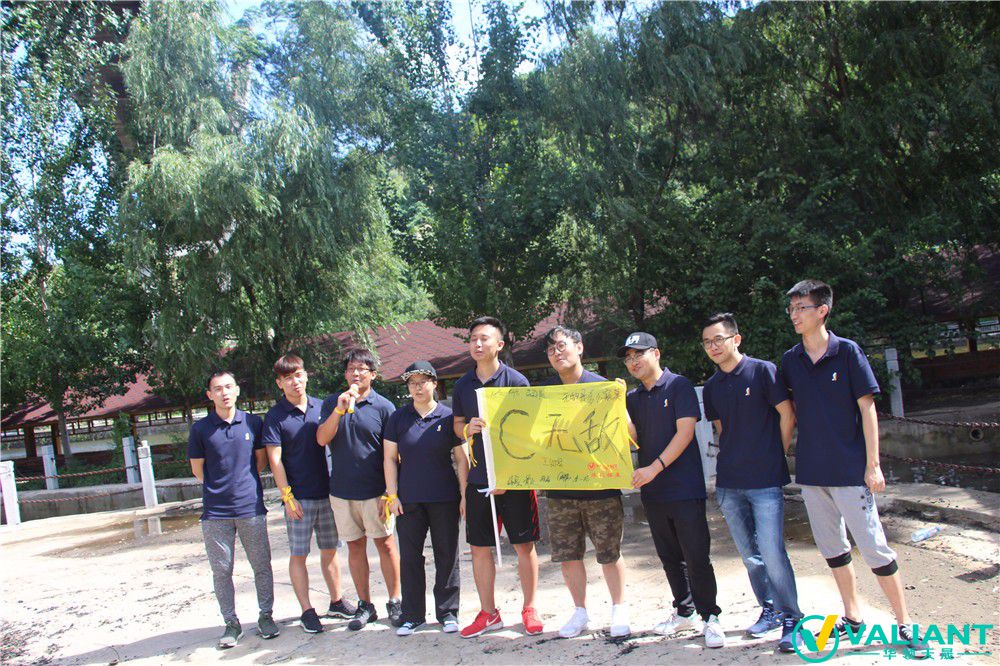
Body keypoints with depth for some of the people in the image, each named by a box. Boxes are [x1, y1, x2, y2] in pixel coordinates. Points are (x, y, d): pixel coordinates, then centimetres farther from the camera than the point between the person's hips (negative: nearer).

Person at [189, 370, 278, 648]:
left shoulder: (253, 422, 2)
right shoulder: (200, 429, -1)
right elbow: (197, 468, 8)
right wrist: (218, 490, 11)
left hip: (251, 508, 1)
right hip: (215, 511, 0)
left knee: (261, 566, 7)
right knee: (221, 571, 6)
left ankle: (266, 616, 22)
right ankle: (231, 623, 20)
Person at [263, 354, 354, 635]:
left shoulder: (321, 407, 6)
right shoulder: (275, 417, -6)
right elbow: (275, 459, -8)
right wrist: (287, 496, -14)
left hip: (327, 493, 4)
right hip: (298, 497, -4)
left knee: (330, 550, 13)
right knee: (298, 554, 3)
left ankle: (336, 602, 25)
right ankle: (307, 611, 12)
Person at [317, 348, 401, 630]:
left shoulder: (383, 406, -4)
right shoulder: (331, 403, 6)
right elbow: (322, 440, -6)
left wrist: (391, 493, -9)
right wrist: (340, 410, -19)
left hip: (375, 490, -3)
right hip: (342, 490, 3)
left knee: (385, 543, 3)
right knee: (355, 545, 11)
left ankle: (394, 602, 16)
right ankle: (364, 605, 21)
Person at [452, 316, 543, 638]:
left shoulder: (516, 381, -7)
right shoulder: (463, 385, 6)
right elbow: (457, 424, 15)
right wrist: (468, 429, -10)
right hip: (478, 479, 4)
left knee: (524, 546, 6)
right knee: (479, 548, 8)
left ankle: (529, 609, 22)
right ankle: (488, 613, 23)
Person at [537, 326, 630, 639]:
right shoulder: (542, 390, 7)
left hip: (600, 486, -3)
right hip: (559, 487, 3)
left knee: (609, 553, 6)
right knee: (567, 554, 10)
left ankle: (619, 609, 26)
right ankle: (580, 611, 27)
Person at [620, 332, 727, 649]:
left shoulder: (678, 386, -4)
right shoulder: (632, 398, 13)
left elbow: (685, 431, -13)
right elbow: (632, 438, 5)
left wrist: (655, 467, -20)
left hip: (685, 488, -6)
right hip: (652, 491, 6)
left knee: (696, 556, -4)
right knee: (669, 556, 14)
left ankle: (710, 617, 7)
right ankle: (685, 611, 27)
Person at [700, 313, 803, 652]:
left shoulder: (762, 371, -6)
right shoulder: (711, 387, 10)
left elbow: (787, 415, -4)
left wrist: (775, 457, 1)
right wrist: (734, 460, 9)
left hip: (765, 481, -5)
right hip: (729, 483, 6)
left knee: (772, 553, -8)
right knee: (749, 554, 13)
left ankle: (791, 618, 8)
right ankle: (769, 610, 29)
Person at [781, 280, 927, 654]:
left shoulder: (847, 352, -7)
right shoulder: (790, 360, 4)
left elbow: (867, 408, -7)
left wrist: (873, 464, -10)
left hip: (849, 469, -5)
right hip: (810, 471, 5)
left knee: (873, 547, -2)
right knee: (832, 548, 14)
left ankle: (905, 623, 12)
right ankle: (852, 616, 29)